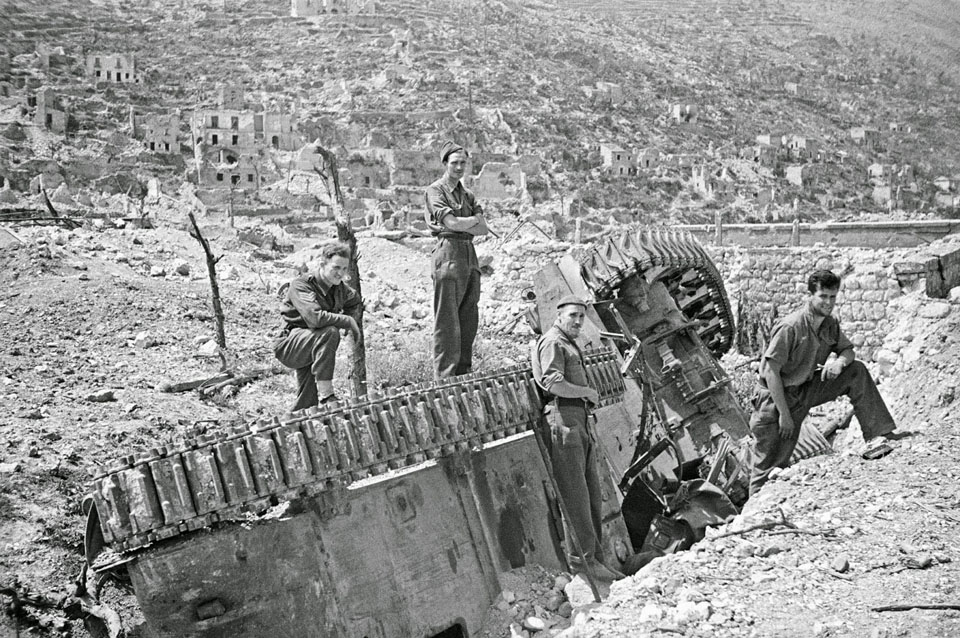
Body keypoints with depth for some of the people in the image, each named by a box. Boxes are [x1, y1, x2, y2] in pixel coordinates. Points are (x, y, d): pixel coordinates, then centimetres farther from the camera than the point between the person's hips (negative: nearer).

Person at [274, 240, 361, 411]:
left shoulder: (339, 288, 5)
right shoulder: (301, 285, -19)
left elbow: (355, 300, 31)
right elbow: (315, 318, -37)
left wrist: (350, 321, 12)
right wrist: (348, 321, -24)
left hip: (313, 349, 8)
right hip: (289, 346, -8)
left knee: (307, 407, 4)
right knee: (330, 332, -35)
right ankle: (325, 397, -36)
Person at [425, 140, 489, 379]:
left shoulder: (467, 195, 20)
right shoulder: (435, 191, 0)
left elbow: (483, 229, 8)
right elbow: (452, 222, -14)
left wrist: (461, 225, -6)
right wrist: (474, 220, 1)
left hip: (470, 254, 7)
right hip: (449, 253, -7)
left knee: (469, 319, 8)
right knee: (447, 320, -7)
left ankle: (464, 372, 14)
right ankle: (445, 375, -5)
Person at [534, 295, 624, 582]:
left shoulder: (570, 345, 27)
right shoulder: (552, 343, -6)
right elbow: (553, 383, -19)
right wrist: (587, 392, -7)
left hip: (580, 423, 10)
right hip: (563, 420, -10)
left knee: (592, 492, 10)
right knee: (575, 493, -11)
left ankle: (594, 557, 14)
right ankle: (583, 557, -10)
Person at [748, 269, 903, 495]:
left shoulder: (831, 324, -1)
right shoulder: (790, 327, -23)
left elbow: (848, 350, 13)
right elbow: (771, 371, -24)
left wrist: (840, 362, -15)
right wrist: (784, 415, -23)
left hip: (807, 389, 7)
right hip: (777, 396, -7)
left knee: (857, 371, -3)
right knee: (771, 464, -6)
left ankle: (880, 433, 1)